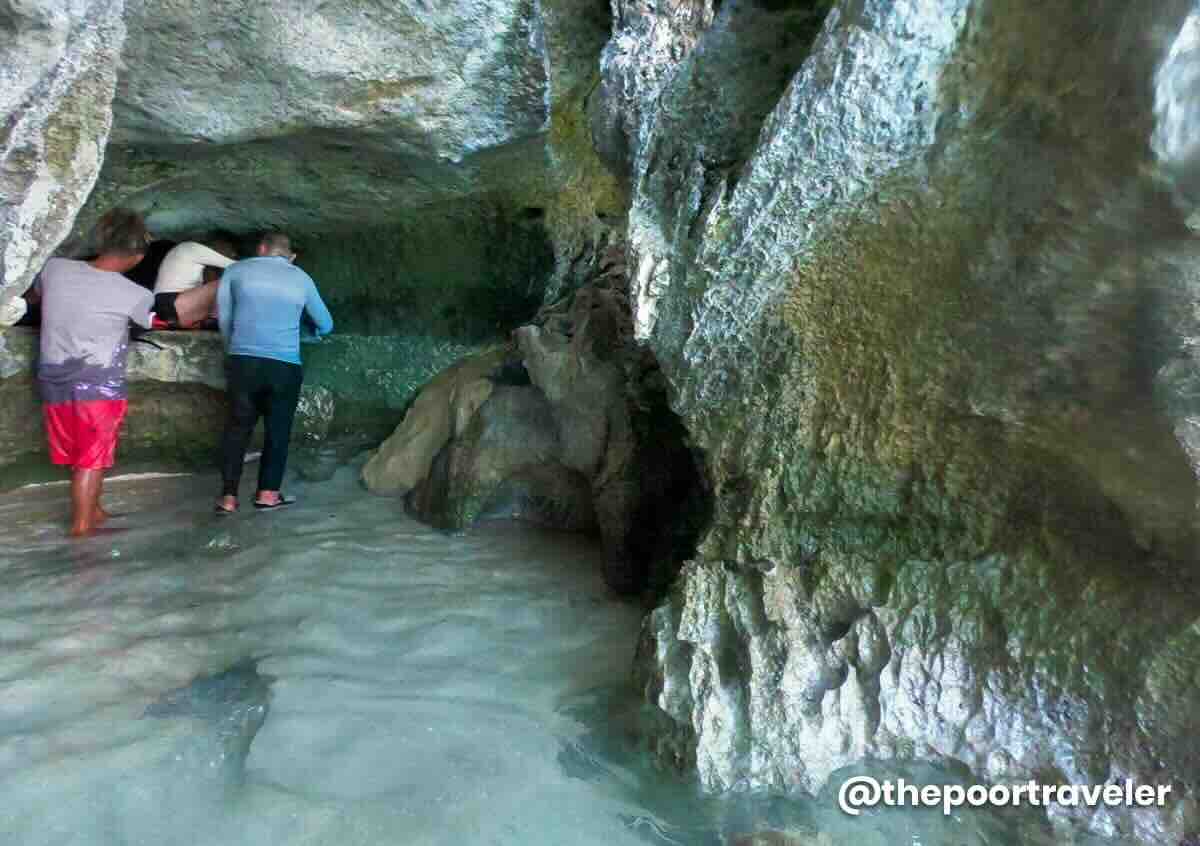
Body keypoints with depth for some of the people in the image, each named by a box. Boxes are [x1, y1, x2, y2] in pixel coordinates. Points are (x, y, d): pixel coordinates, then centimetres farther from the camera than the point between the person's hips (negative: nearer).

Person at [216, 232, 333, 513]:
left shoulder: (236, 270, 11)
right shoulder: (302, 278, 12)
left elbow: (224, 317, 14)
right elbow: (326, 325, 22)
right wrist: (309, 334, 43)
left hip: (244, 361, 1)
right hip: (285, 365, 0)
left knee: (238, 427, 10)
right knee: (278, 429, 11)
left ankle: (228, 497, 9)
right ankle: (267, 493, 12)